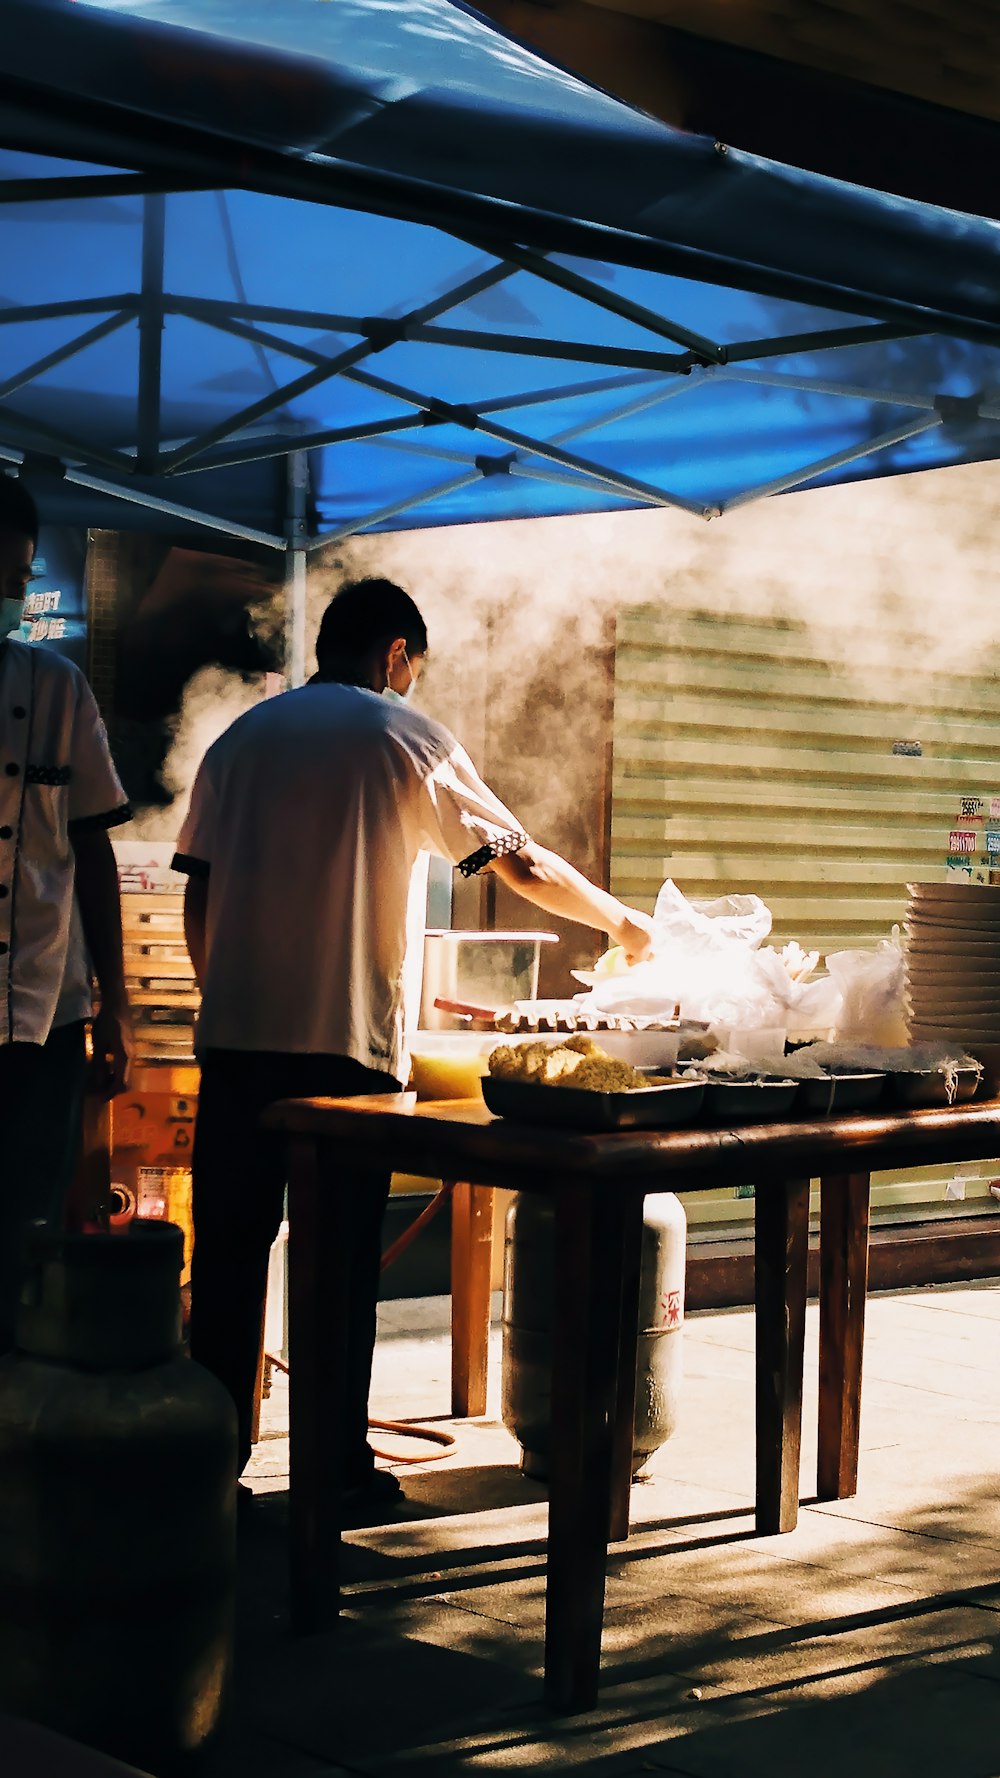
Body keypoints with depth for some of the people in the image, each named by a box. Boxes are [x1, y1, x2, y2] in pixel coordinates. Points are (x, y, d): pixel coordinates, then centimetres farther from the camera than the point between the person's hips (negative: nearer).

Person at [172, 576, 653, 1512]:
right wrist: (619, 918, 18)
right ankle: (339, 1462, 8)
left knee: (229, 1250, 7)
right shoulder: (408, 739, 2)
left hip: (236, 1037, 4)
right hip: (348, 1043, -3)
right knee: (342, 1259, 3)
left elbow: (199, 897, 10)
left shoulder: (241, 738, 14)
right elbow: (524, 867, 3)